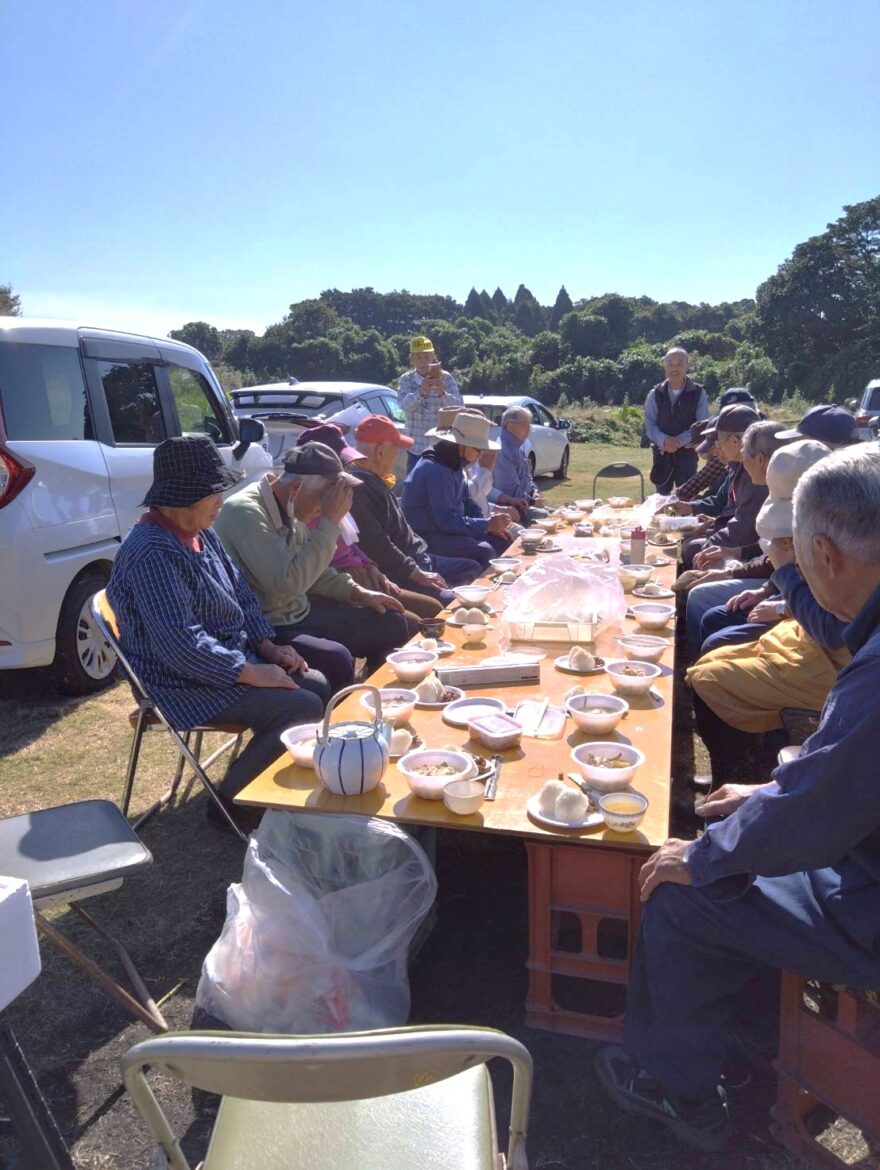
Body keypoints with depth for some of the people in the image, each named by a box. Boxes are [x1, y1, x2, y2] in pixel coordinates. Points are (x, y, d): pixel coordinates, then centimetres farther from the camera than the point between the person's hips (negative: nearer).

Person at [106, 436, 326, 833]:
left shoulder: (200, 534, 7)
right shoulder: (154, 554, -24)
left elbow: (241, 594, 15)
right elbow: (180, 644, -29)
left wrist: (267, 646, 2)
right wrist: (251, 673, -23)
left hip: (231, 659, 10)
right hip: (183, 685, -10)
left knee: (318, 686, 2)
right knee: (303, 709, -17)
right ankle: (231, 802, -1)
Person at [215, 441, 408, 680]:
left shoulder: (287, 507, 4)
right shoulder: (244, 511, -23)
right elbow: (288, 582, -32)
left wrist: (357, 592, 6)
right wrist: (330, 522, -26)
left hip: (301, 610, 9)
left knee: (391, 624, 8)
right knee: (337, 660, -33)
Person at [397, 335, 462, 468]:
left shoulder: (446, 378, -3)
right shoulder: (406, 379, -1)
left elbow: (458, 406, -16)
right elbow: (404, 405, -18)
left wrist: (442, 393, -35)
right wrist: (420, 392, -38)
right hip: (416, 447, 1)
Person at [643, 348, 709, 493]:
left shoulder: (698, 393, -2)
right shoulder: (655, 394, 4)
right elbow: (649, 423, 0)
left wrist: (680, 441, -19)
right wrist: (663, 440, -19)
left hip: (687, 451, -2)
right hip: (661, 451, 2)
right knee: (662, 496, 9)